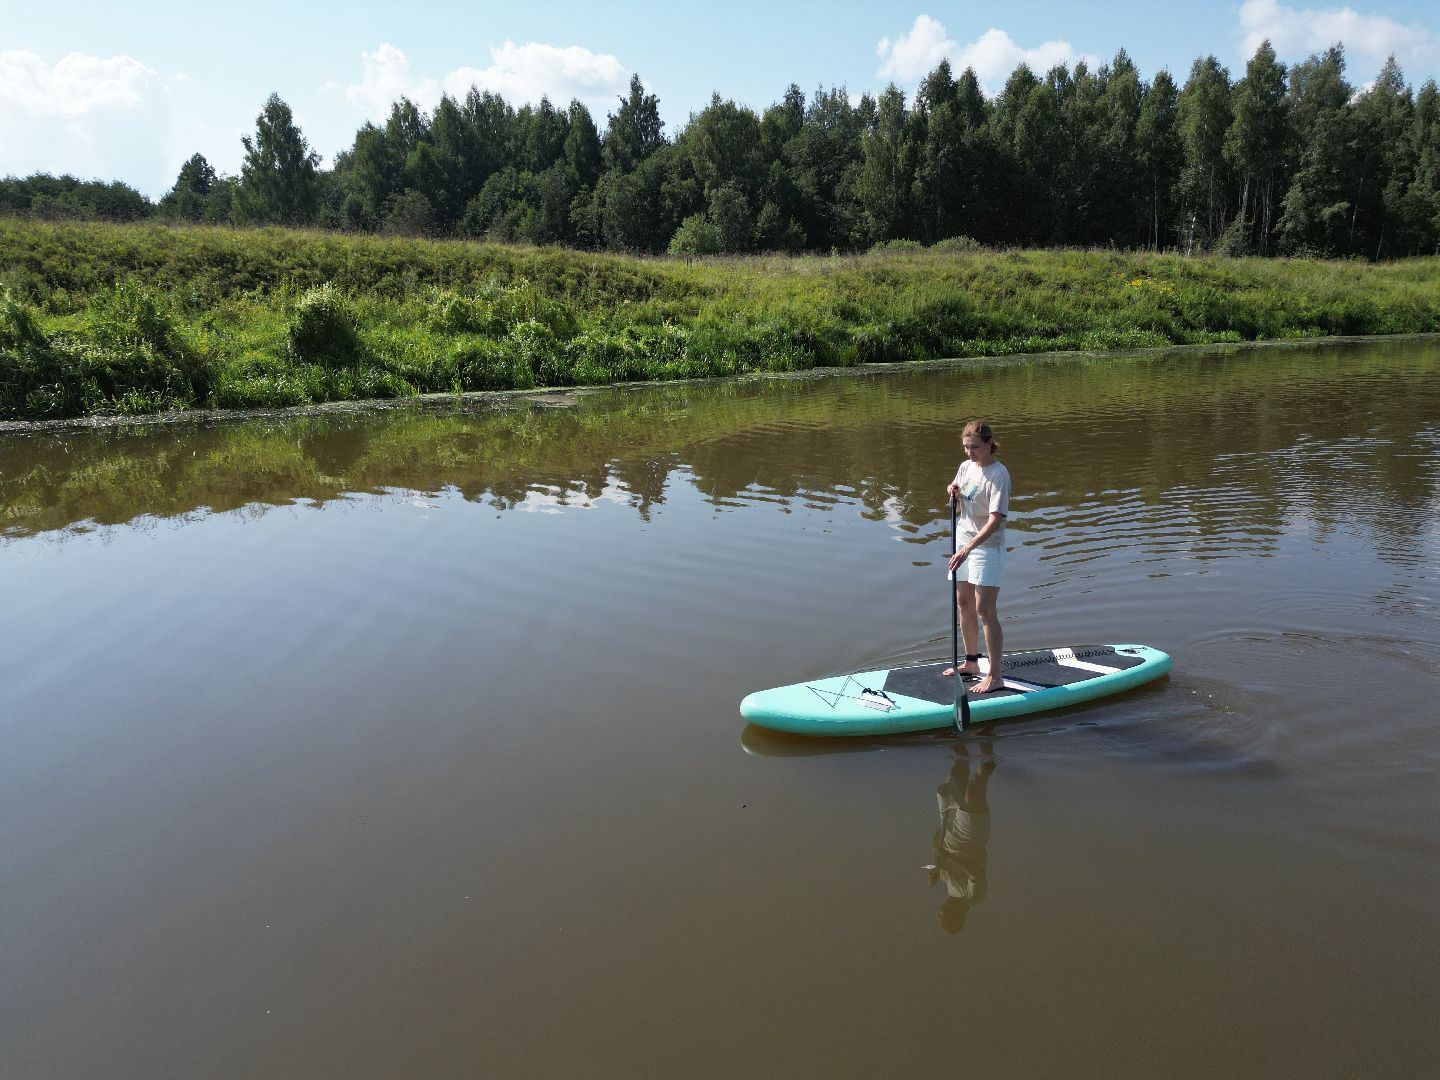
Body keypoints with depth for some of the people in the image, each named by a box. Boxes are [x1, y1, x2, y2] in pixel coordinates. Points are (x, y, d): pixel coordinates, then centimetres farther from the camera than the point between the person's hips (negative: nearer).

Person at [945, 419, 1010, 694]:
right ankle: (971, 662, 29)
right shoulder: (965, 467, 6)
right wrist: (953, 494, -5)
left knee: (985, 611, -8)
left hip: (987, 548, -8)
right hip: (963, 543, 8)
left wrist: (968, 548, -30)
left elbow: (995, 520, -23)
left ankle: (995, 675, -3)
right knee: (964, 605, 15)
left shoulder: (999, 474, -17)